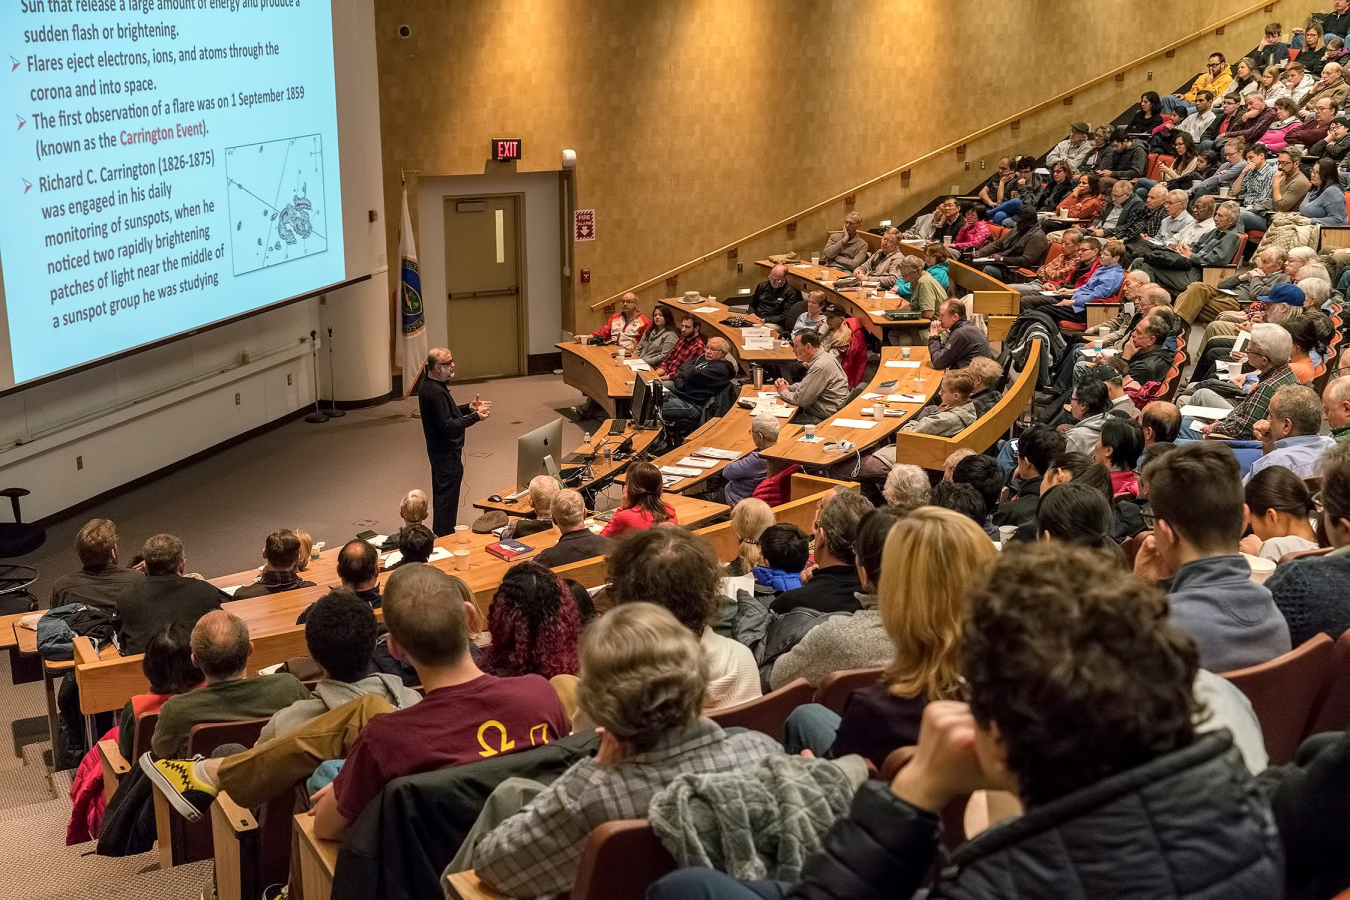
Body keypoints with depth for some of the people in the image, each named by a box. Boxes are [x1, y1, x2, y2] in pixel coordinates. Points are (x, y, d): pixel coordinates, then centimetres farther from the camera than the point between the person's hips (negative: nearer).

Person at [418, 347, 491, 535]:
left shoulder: (429, 385, 7)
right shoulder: (435, 392, -26)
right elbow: (447, 426, -28)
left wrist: (469, 407, 7)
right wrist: (474, 417, -25)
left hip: (439, 449, 11)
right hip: (446, 452, -11)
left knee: (442, 492, 20)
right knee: (447, 494, -1)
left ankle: (440, 534, 33)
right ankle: (445, 537, 7)